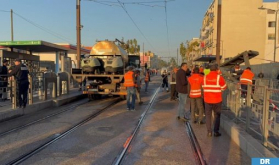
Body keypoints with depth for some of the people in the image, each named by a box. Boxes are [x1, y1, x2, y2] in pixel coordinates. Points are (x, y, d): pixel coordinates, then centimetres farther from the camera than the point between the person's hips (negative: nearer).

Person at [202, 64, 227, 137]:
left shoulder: (205, 77, 0)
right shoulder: (219, 77, -8)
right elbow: (224, 87, 2)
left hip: (207, 100, 2)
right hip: (217, 100, -2)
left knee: (208, 115, 11)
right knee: (217, 116, 11)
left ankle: (209, 132, 10)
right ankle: (216, 132, 13)